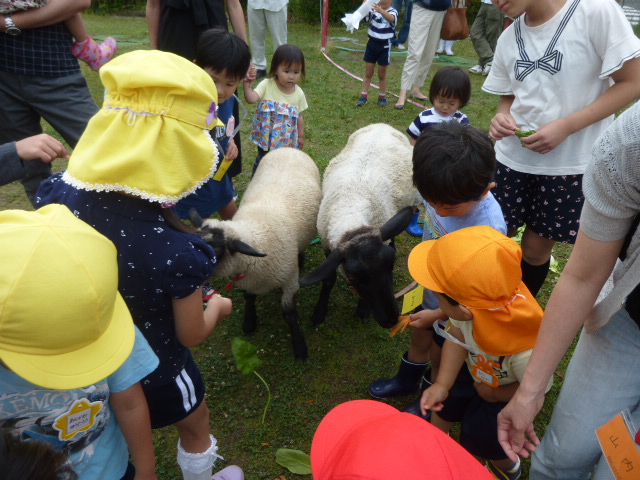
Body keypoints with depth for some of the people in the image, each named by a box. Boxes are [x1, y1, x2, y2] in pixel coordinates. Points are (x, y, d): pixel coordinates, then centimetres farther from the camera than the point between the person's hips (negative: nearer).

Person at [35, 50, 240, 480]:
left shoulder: (59, 195, -25)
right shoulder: (177, 252, -39)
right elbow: (191, 335, -20)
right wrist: (219, 308, 0)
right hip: (151, 368, -4)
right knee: (195, 424, 28)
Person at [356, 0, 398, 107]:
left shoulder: (393, 12, -9)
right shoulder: (373, 9, -1)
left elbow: (391, 18, -32)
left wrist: (381, 11, -51)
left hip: (384, 46, -2)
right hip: (371, 43, 2)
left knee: (382, 74, 9)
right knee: (368, 72, 7)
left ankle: (382, 96, 19)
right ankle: (364, 96, 12)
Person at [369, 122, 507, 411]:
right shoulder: (441, 191, -23)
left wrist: (437, 315, -16)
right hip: (429, 289, 6)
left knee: (440, 355, 20)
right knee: (419, 336, 30)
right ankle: (407, 379, 60)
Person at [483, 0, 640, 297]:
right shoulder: (509, 38, 2)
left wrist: (565, 127, -21)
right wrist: (502, 116, -11)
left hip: (570, 163, -4)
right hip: (512, 158, 4)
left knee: (536, 248, 7)